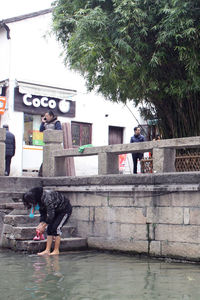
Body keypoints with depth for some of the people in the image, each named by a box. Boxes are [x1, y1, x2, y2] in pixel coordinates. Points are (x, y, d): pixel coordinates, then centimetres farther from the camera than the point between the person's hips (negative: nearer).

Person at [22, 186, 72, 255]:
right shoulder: (39, 199, -6)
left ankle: (56, 250, -7)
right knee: (50, 228, -1)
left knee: (56, 228, -15)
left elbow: (50, 214, -31)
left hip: (65, 210, -9)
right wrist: (41, 224, -11)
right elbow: (43, 212, 2)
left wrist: (43, 226, -22)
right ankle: (47, 250, -2)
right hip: (57, 210, 9)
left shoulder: (47, 198, -34)